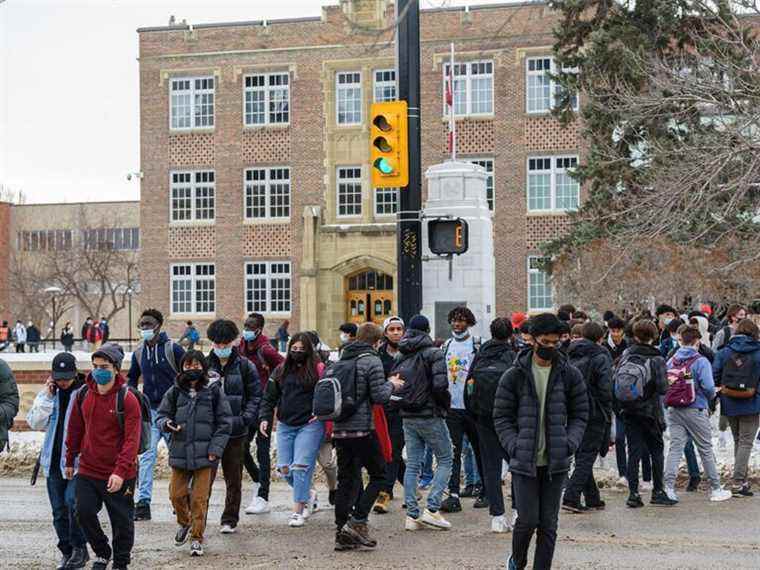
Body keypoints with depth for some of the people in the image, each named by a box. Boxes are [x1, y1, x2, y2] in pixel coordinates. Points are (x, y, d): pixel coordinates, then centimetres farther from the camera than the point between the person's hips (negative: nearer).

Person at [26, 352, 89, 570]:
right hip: (53, 460, 6)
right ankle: (67, 552, 22)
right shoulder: (50, 394, 9)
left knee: (72, 501, -17)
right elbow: (35, 422, 2)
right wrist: (46, 396, -6)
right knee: (59, 509, 10)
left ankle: (79, 548, -1)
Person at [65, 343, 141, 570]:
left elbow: (132, 440, -18)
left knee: (121, 521, 6)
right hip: (87, 470, 4)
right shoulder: (83, 395, 2)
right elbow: (75, 430, 13)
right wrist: (70, 461, 16)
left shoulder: (127, 399, -13)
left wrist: (121, 471, -26)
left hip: (119, 475, -4)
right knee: (84, 511, -1)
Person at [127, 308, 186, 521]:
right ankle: (143, 502, -10)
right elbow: (132, 378, 21)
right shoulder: (139, 352, 6)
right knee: (146, 455, -8)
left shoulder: (173, 349, -7)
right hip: (150, 410, 3)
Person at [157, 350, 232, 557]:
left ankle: (197, 538, 11)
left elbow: (225, 422, 1)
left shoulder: (214, 391, -1)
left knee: (200, 498, -2)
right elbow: (161, 415, 12)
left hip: (204, 453, -2)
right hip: (179, 452, 2)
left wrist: (215, 449, -7)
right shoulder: (175, 392, 4)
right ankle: (184, 523, 35)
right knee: (176, 494, 6)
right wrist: (166, 423, -13)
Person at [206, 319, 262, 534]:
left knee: (234, 479, 10)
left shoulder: (245, 366, 2)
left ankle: (230, 520, 21)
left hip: (235, 432, 1)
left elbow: (255, 396, 4)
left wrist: (244, 419, -8)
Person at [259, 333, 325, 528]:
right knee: (284, 469, 2)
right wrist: (264, 418, 0)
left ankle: (297, 510, -2)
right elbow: (269, 397, 11)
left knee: (300, 467, -11)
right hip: (285, 426, 5)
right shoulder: (281, 371, 10)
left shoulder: (318, 370, -2)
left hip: (309, 425, -5)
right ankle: (307, 495, 28)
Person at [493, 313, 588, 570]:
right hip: (524, 462, -2)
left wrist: (569, 443, -8)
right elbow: (501, 417, 1)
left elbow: (580, 414, 8)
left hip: (556, 462, 2)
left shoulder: (570, 375, 3)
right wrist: (514, 446, -12)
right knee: (528, 519, -2)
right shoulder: (514, 376, -2)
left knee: (549, 523, 5)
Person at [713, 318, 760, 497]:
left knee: (737, 441, 17)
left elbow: (714, 377, 0)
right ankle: (738, 482, -7)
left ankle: (742, 481, 20)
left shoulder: (723, 353, 1)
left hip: (729, 405, 3)